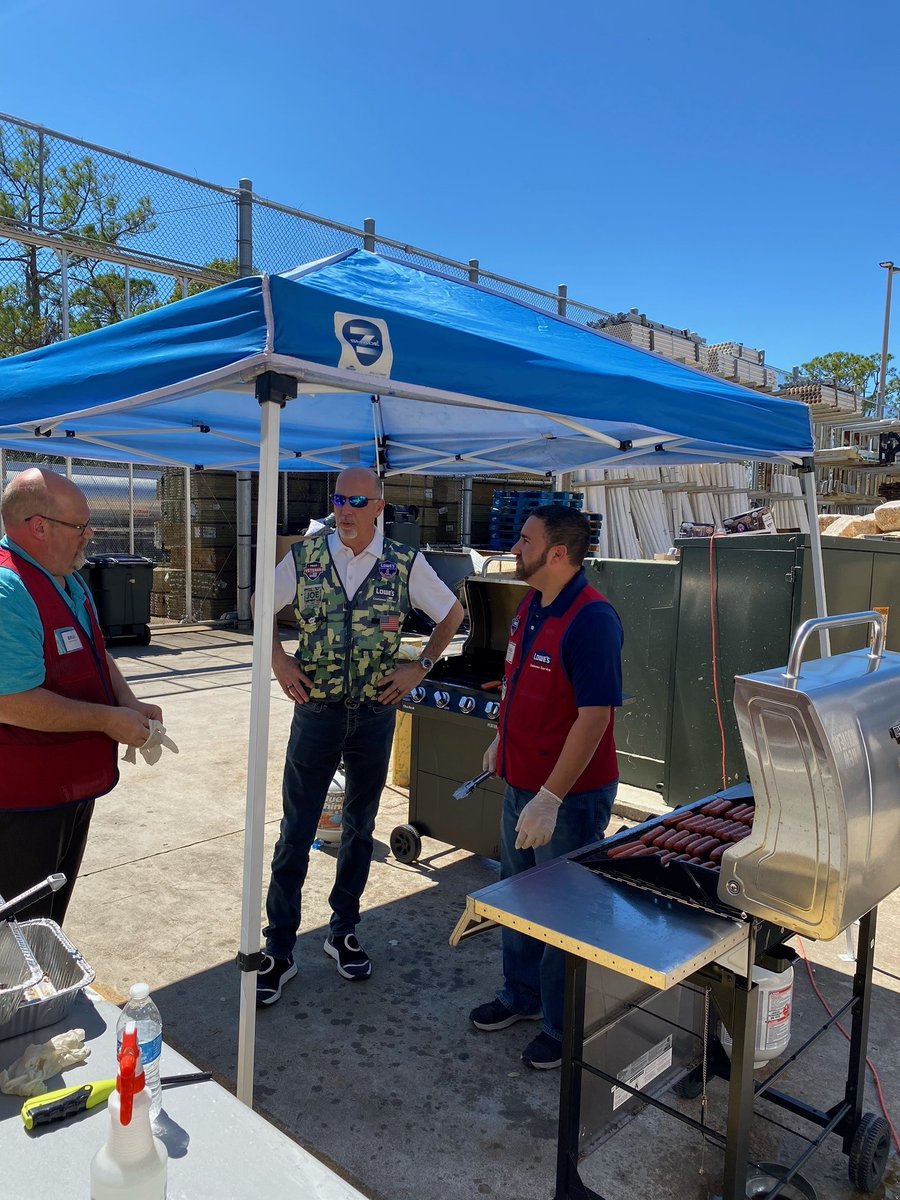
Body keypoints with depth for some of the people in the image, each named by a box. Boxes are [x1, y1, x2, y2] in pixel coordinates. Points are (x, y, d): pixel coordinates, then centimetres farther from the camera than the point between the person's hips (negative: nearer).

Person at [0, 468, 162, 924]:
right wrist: (108, 720, -21)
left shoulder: (69, 579, 7)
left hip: (74, 783, 9)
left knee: (54, 911, 25)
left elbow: (95, 655, 18)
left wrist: (129, 703, 0)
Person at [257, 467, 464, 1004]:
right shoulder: (305, 556, -3)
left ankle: (344, 933, 33)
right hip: (316, 712, 0)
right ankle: (278, 952, 16)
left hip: (376, 714, 1)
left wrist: (420, 667, 0)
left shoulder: (405, 563, -5)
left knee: (361, 827, 14)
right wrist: (279, 662, -1)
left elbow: (453, 613, 7)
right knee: (296, 833, 3)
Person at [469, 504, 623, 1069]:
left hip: (570, 795, -9)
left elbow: (595, 716, -28)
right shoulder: (532, 606, 4)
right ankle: (522, 996, 45)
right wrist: (501, 741, 23)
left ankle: (565, 1027, 31)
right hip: (522, 782, 9)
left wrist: (551, 798, -28)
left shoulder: (591, 619, -25)